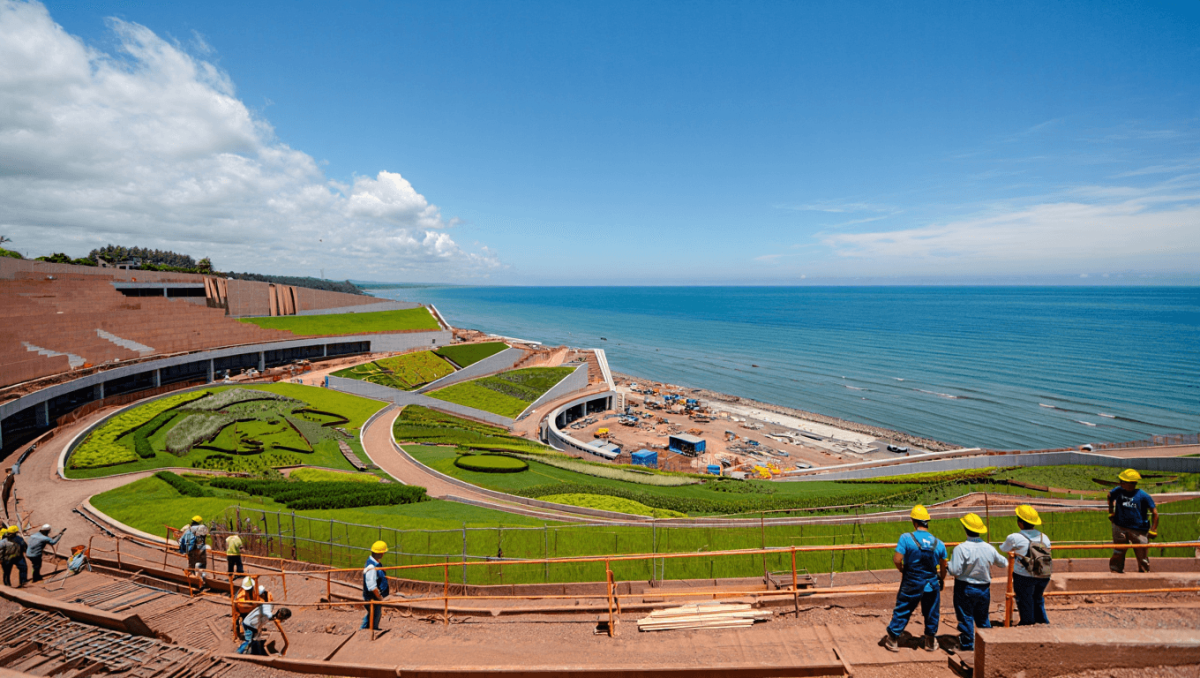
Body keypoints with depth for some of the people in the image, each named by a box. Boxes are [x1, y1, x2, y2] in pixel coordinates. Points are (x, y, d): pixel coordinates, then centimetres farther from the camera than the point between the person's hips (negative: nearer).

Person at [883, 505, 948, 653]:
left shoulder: (906, 538, -18)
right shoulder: (938, 543, -6)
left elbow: (897, 559, -23)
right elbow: (943, 566, 5)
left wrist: (902, 569, -1)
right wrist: (942, 580, 25)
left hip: (911, 585, -2)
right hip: (932, 585, 2)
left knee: (902, 611, 11)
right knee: (931, 613, 21)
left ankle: (893, 639, 21)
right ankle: (931, 641, 35)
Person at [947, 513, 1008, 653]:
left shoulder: (961, 548, -21)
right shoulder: (989, 548, -4)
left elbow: (955, 571, -23)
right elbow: (1003, 563, 13)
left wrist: (950, 562, -3)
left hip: (965, 588, -4)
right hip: (984, 589, 5)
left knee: (966, 618, 6)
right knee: (983, 619, 20)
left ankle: (967, 647, 12)